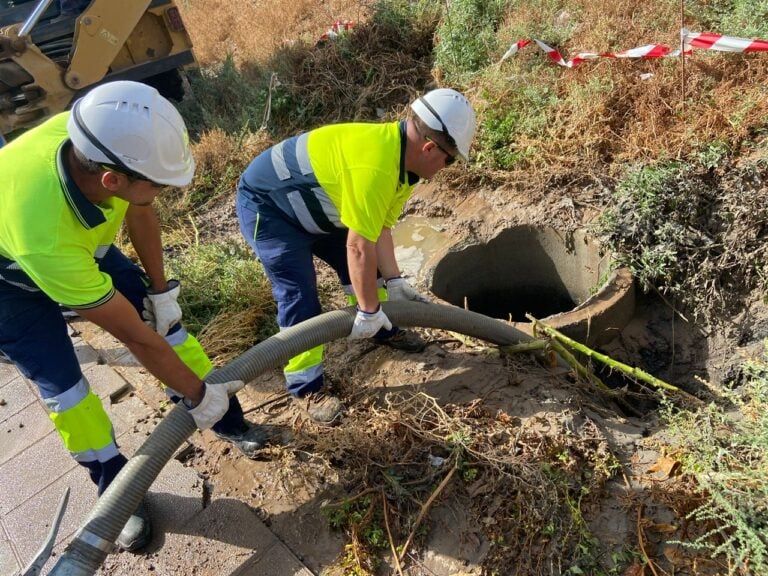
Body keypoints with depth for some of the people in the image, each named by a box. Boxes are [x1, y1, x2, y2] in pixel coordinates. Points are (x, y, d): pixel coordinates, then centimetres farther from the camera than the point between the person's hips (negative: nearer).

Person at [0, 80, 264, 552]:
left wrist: (160, 289, -3)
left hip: (81, 241, 5)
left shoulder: (102, 138, -32)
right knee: (62, 383, -8)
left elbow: (138, 212, -10)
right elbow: (136, 336, -36)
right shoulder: (46, 237, -47)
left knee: (164, 318, 1)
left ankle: (228, 417, 17)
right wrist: (197, 396, -23)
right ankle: (117, 489, 14)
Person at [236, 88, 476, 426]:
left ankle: (384, 331, 35)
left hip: (311, 203, 9)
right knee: (299, 296, -11)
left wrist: (393, 282, -4)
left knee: (363, 267, 13)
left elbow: (379, 229, -1)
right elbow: (359, 247, -33)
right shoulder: (376, 166, -37)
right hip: (265, 202, -9)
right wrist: (368, 310, -23)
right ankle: (306, 388, 5)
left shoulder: (403, 159, -4)